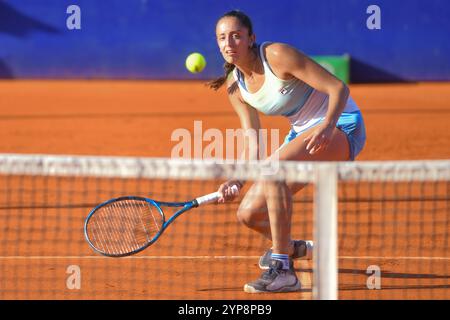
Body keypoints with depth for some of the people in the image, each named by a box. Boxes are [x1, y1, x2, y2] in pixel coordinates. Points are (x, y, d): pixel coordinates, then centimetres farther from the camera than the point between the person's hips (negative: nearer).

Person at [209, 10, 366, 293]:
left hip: (342, 124, -8)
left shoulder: (278, 55, -21)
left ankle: (282, 270, -34)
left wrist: (327, 126, -41)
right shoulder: (235, 86, 0)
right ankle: (292, 248, 37)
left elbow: (339, 88, -23)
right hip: (303, 133, 8)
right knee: (249, 213, 1)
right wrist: (238, 180, -17)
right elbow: (253, 142, 1)